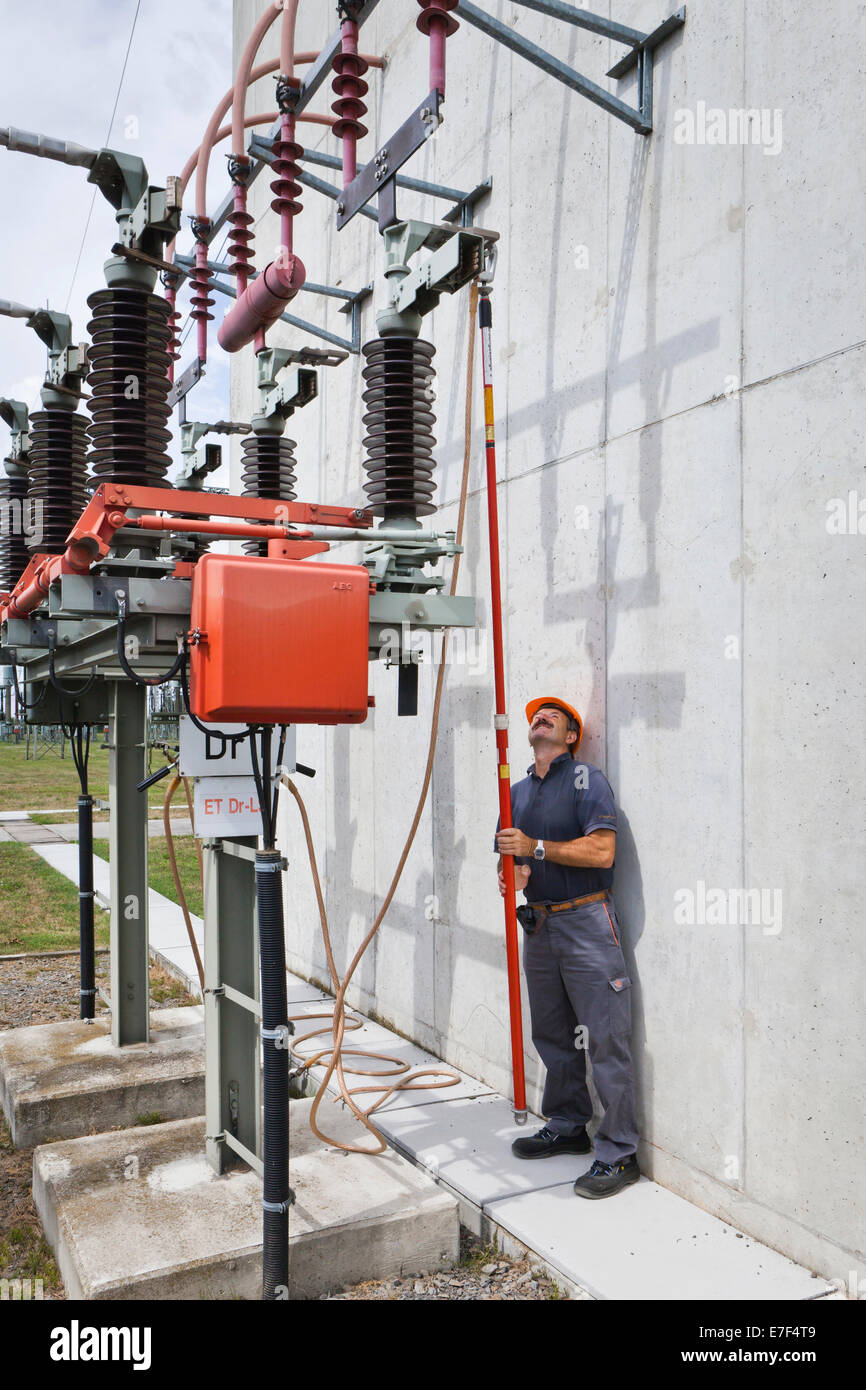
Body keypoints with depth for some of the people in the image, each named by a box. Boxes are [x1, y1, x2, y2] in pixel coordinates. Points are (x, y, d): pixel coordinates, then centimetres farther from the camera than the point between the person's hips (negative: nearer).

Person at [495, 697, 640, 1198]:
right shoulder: (519, 790, 16)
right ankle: (567, 1128, 31)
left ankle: (619, 1154, 3)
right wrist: (512, 874, -3)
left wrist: (535, 847, -17)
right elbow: (513, 853, 21)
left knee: (606, 1040, -5)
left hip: (586, 923, -7)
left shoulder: (587, 778, -6)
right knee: (553, 1036, 16)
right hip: (539, 924, 7)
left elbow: (602, 851, -17)